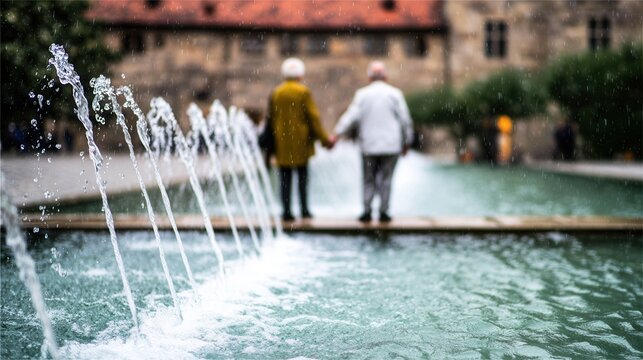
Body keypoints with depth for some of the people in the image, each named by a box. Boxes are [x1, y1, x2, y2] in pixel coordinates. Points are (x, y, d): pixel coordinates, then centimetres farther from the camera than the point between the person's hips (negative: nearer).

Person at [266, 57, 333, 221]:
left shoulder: (275, 93, 3)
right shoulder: (303, 92, -6)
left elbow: (270, 118, 5)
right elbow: (313, 117, -7)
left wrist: (271, 140, 13)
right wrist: (324, 138, -1)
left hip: (281, 141, 2)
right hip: (300, 141, -2)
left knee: (285, 178, 3)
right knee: (302, 175, 8)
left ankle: (286, 211, 0)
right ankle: (304, 209, 8)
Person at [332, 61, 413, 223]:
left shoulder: (362, 94, 0)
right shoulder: (394, 93, 0)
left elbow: (352, 116, -9)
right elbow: (405, 120, 1)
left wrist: (337, 134, -8)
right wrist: (406, 142, 10)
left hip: (368, 144, 1)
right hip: (391, 145, 0)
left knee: (369, 179, 9)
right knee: (385, 179, 4)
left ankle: (367, 211, 1)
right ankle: (383, 212, 2)